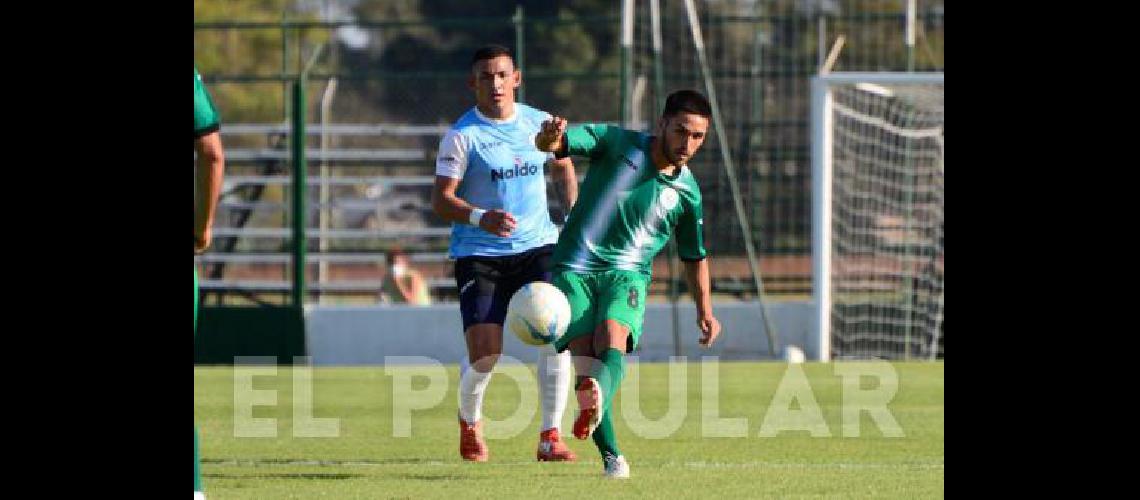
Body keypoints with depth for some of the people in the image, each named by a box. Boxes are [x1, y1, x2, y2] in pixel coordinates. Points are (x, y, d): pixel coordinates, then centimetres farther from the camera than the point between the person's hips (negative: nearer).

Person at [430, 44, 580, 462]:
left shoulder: (541, 125, 5)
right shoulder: (462, 135, -8)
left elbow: (563, 168, 24)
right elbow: (441, 200, -11)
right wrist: (480, 218, -29)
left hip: (537, 247, 3)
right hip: (479, 255, -3)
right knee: (484, 354, -11)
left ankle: (550, 437, -6)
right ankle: (469, 421, 22)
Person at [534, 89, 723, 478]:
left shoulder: (687, 192, 6)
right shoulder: (616, 144, -3)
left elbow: (695, 256, 23)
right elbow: (553, 143, -15)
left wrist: (705, 310, 20)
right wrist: (549, 137, -40)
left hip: (627, 274, 1)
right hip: (576, 267, -1)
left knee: (612, 339, -29)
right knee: (584, 354, -16)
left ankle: (594, 409, -58)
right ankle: (612, 458, -8)